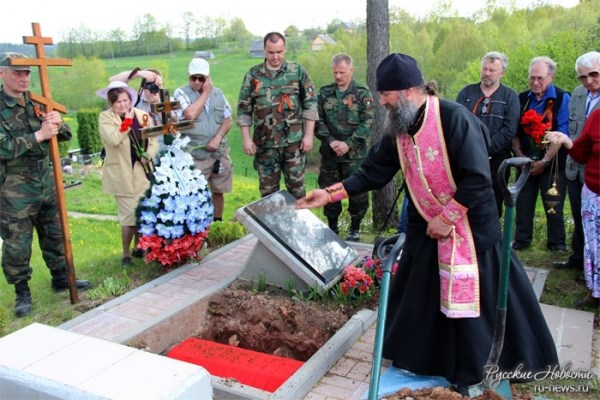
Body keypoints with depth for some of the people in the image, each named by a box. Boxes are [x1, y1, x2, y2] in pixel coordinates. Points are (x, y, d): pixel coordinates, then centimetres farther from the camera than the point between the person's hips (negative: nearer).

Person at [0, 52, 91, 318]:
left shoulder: (37, 103, 6)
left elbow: (66, 135, 8)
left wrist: (58, 125, -14)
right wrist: (39, 135, -23)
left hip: (45, 181, 5)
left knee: (54, 234, 15)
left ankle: (61, 278, 31)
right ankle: (22, 291, 20)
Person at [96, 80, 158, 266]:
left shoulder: (142, 115, 7)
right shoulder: (105, 117, -4)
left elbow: (154, 142, 8)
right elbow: (113, 140, -21)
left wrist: (147, 156, -10)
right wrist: (127, 119, -15)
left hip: (143, 173, 4)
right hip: (122, 175, -4)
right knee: (129, 215, -5)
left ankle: (138, 247, 30)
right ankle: (126, 254, 12)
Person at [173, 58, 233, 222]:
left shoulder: (218, 93, 7)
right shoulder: (181, 93, -5)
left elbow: (228, 120, 7)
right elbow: (191, 115, -23)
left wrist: (218, 138, -10)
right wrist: (205, 93, -13)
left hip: (220, 153, 4)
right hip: (195, 155, -4)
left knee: (218, 191, 15)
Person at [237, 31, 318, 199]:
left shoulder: (297, 71, 1)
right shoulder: (253, 74, 3)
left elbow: (310, 103, 0)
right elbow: (244, 108, 5)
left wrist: (309, 135, -5)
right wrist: (246, 138, -1)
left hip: (294, 140, -1)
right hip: (265, 143, 1)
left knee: (296, 185, 6)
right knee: (268, 188, 10)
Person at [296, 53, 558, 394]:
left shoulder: (454, 118, -23)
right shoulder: (399, 128, -1)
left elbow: (477, 178, -25)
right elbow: (374, 172, 2)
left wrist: (447, 218, -20)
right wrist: (330, 194, -4)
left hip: (471, 225, -6)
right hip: (428, 225, 6)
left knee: (470, 300, 6)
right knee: (417, 296, 12)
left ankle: (468, 376, 26)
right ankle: (417, 358, 34)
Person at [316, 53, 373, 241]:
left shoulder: (363, 93, 0)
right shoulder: (324, 93, 7)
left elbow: (367, 123, -7)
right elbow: (318, 120, 4)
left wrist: (348, 144, -15)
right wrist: (330, 141, -10)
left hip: (355, 154, -2)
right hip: (329, 154, 3)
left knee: (358, 193, 1)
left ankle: (355, 228, 21)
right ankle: (332, 226, 28)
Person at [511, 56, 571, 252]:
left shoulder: (562, 99, -6)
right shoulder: (522, 99, 6)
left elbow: (562, 135, -11)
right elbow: (514, 130, 9)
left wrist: (545, 161, -13)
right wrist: (519, 154, -4)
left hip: (553, 164, -3)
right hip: (526, 162, 3)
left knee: (553, 206, 1)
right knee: (523, 203, 6)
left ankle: (557, 244, 17)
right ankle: (521, 241, 19)